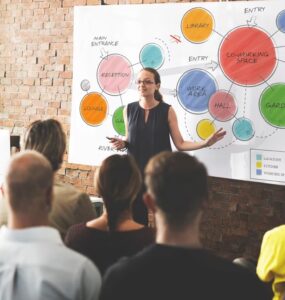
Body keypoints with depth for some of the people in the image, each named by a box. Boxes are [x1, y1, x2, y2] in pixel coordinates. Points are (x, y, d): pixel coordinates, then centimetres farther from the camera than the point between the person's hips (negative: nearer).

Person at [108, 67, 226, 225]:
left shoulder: (167, 111, -4)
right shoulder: (129, 109, 3)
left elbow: (180, 144, -4)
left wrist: (205, 143, -17)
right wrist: (122, 143, -5)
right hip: (135, 171, 2)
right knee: (137, 217, 0)